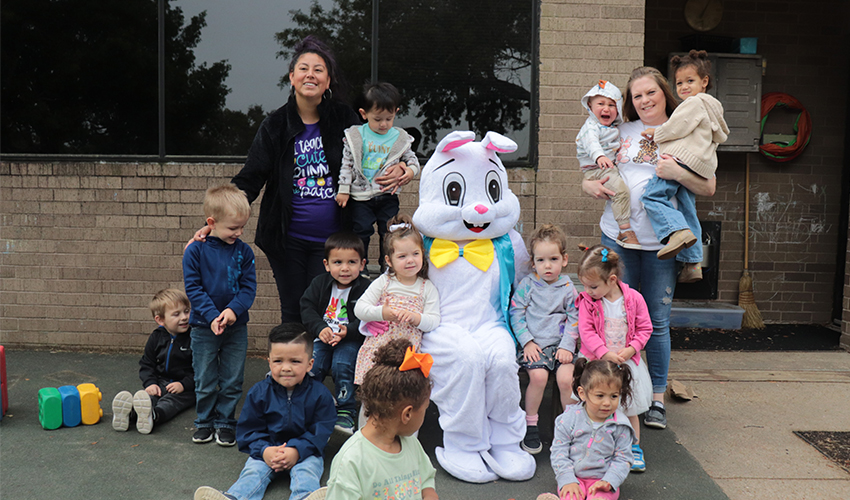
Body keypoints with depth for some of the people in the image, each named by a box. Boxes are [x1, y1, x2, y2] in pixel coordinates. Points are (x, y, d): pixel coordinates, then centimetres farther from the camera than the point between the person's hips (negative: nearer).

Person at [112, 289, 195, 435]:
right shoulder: (156, 338, 7)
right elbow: (147, 364, 13)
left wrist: (184, 384, -19)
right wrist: (150, 383, -6)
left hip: (186, 388, -4)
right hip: (161, 383, 4)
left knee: (170, 401, -32)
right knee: (148, 395, -27)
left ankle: (154, 415, -63)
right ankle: (129, 412, -56)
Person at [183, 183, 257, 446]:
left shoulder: (243, 251, -3)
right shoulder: (195, 251, -9)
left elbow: (249, 286, -3)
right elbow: (193, 288, -10)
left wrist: (233, 310, -19)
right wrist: (212, 316, -19)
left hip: (236, 327, 2)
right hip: (204, 327, -1)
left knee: (232, 381, 9)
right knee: (205, 382, 11)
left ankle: (225, 422, 25)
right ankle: (204, 422, 29)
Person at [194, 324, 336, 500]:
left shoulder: (320, 394, -5)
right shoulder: (259, 392, 0)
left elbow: (320, 431, -5)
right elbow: (248, 430, 3)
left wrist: (297, 451, -20)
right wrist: (264, 450, -15)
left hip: (305, 451, -2)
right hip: (267, 449, 2)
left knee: (305, 472, -30)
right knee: (254, 468, -25)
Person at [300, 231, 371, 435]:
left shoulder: (365, 288, -6)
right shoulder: (319, 284, 6)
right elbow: (307, 309, 1)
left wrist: (348, 331, -28)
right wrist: (320, 329, -16)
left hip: (352, 340, -3)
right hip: (322, 337, 3)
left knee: (342, 365, -27)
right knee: (311, 367, -15)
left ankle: (345, 412, -10)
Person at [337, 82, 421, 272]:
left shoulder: (400, 138, 1)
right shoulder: (355, 136, -2)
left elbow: (411, 158, 13)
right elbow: (347, 164, 1)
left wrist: (410, 170, -10)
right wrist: (343, 189, -2)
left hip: (387, 196, 1)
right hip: (360, 196, -1)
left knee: (389, 232, 5)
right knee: (360, 231, 3)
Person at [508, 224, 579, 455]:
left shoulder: (568, 288, 7)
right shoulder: (526, 285, 3)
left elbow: (574, 319, 6)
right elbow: (516, 314, 1)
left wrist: (567, 345, -6)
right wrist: (527, 342, -8)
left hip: (560, 344, 1)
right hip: (534, 344, -1)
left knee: (566, 378, -22)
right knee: (538, 376, -26)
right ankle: (530, 424, -5)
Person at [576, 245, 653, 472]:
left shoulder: (634, 298, -7)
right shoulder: (587, 301, -8)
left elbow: (645, 328, 0)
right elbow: (586, 332, -11)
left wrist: (631, 350, -14)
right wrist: (605, 353, -21)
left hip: (627, 361, 1)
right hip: (596, 361, -1)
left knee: (630, 407, 11)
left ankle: (634, 447, 28)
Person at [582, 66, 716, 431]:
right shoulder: (621, 133, 11)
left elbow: (708, 188, 2)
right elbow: (589, 175, 16)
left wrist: (677, 173, -15)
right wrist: (593, 186, -6)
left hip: (662, 241, -1)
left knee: (657, 322, 3)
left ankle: (657, 400, 17)